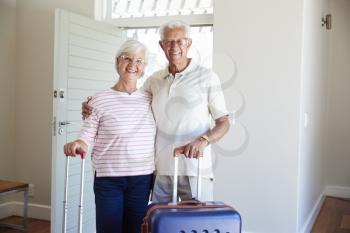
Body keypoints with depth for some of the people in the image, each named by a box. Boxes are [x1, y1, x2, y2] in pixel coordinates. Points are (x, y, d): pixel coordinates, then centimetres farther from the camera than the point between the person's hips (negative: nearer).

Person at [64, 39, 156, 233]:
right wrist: (78, 144, -25)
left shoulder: (150, 100, 6)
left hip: (142, 180, 3)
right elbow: (87, 137, -5)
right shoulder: (100, 100, -5)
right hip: (108, 180, -3)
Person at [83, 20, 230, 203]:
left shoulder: (207, 77, -1)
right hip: (161, 170, 4)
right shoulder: (154, 80, 10)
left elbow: (223, 123, -1)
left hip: (195, 171, -3)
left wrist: (202, 140, -20)